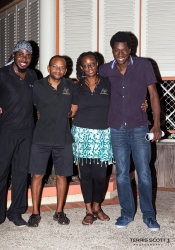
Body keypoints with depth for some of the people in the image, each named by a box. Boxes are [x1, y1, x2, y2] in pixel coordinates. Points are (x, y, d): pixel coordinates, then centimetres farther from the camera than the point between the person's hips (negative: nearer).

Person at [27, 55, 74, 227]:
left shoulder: (71, 86, 3)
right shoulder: (37, 86, 0)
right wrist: (44, 117, 4)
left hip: (63, 139, 1)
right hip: (41, 138, -1)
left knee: (62, 175, 7)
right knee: (37, 175, 1)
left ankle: (59, 212, 21)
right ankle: (35, 213, 14)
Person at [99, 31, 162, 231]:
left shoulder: (143, 65, -4)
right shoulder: (104, 70, 2)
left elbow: (153, 95, -1)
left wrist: (157, 124, -5)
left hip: (139, 127, -2)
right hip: (117, 129, 2)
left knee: (144, 173, 1)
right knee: (121, 174, 9)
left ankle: (148, 215, 16)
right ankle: (127, 213, 22)